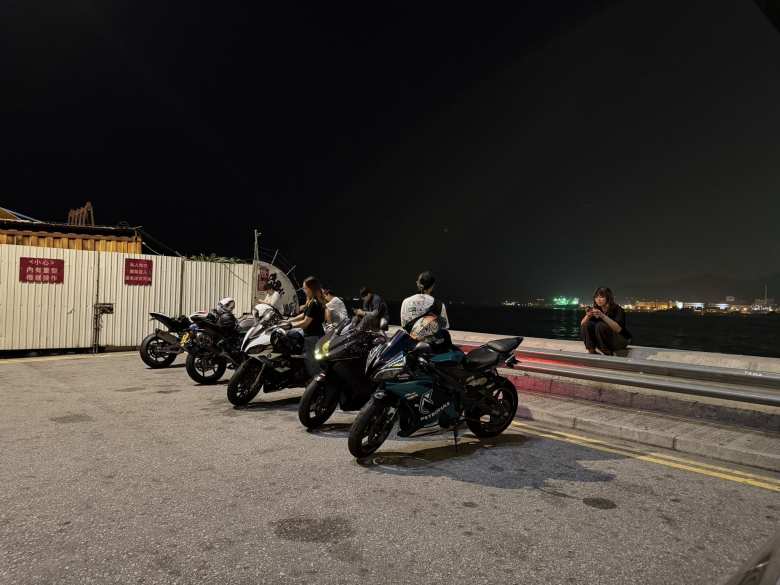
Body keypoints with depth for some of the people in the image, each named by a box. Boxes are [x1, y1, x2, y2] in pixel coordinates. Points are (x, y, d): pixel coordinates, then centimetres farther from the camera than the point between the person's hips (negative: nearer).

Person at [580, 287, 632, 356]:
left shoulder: (617, 309, -16)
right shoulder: (596, 309, -2)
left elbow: (618, 329, -33)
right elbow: (582, 324, -7)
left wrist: (602, 316, -41)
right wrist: (588, 316, -30)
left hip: (621, 340, -5)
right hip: (603, 342, 5)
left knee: (600, 325, -31)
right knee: (586, 325, -17)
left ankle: (608, 353, -20)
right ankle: (591, 351, -15)